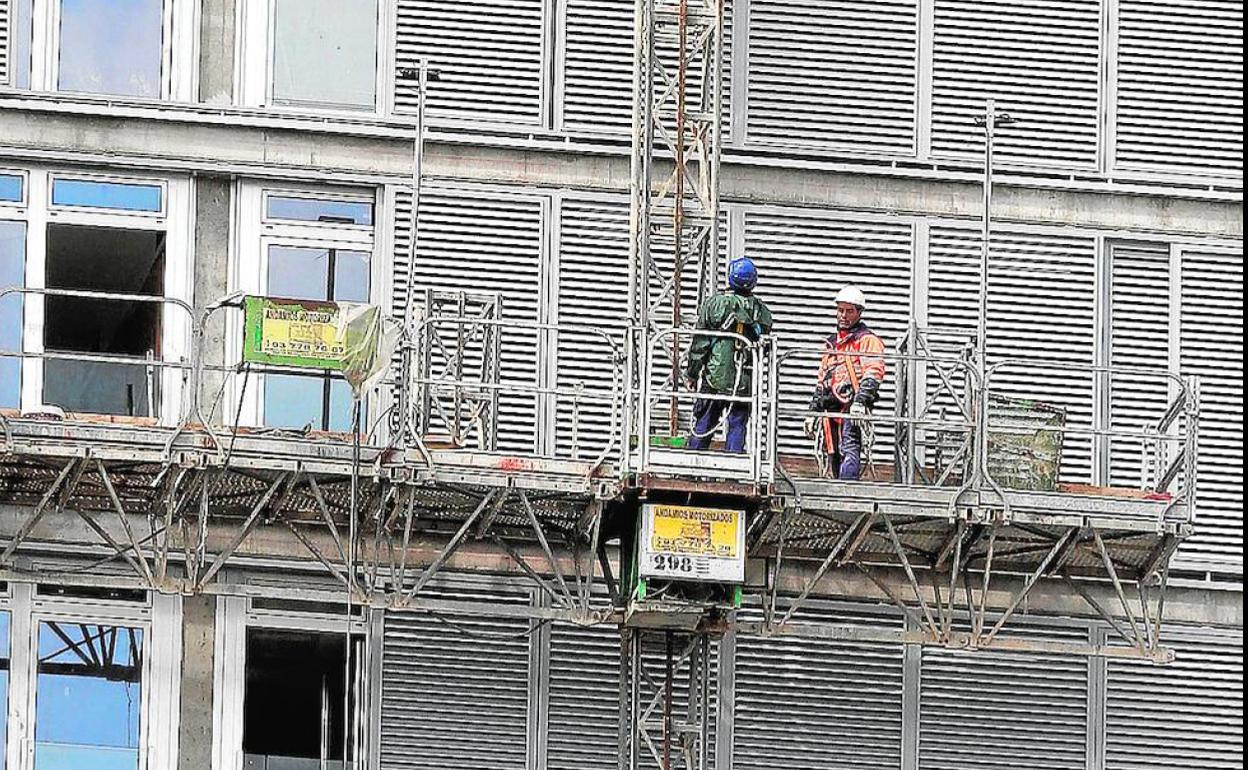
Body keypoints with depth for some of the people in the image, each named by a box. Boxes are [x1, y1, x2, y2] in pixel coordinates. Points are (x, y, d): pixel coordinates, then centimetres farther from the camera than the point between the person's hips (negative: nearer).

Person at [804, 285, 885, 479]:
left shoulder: (868, 340, 1)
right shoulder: (831, 343, 26)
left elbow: (873, 374, -13)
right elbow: (821, 381, 31)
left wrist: (860, 401, -25)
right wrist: (813, 412, 25)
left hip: (853, 408, -8)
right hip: (832, 409, 8)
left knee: (849, 451, -21)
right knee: (835, 457, 6)